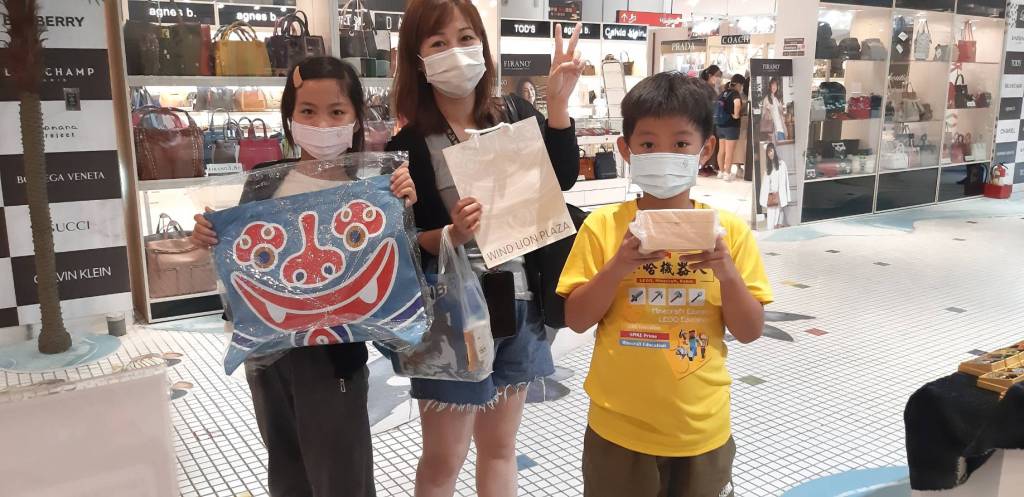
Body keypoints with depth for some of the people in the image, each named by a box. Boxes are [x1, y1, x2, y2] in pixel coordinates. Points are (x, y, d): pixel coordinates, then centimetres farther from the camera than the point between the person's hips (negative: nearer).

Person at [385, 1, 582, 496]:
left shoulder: (515, 115, 1)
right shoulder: (408, 147, -10)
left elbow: (562, 179, -10)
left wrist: (558, 103, -18)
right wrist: (451, 236, -28)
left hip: (517, 303, 4)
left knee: (499, 445, 19)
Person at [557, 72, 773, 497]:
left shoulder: (730, 229, -4)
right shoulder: (603, 226, -7)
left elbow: (750, 332, -3)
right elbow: (576, 320, -7)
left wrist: (727, 272, -19)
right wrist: (617, 266, -21)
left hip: (702, 429, 1)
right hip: (620, 428, -1)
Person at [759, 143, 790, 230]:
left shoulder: (781, 164, -1)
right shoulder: (768, 166, 15)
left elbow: (783, 182, -5)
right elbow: (765, 184, 11)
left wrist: (783, 199, -11)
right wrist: (764, 201, 5)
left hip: (778, 196, -4)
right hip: (770, 197, 5)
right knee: (770, 223, 0)